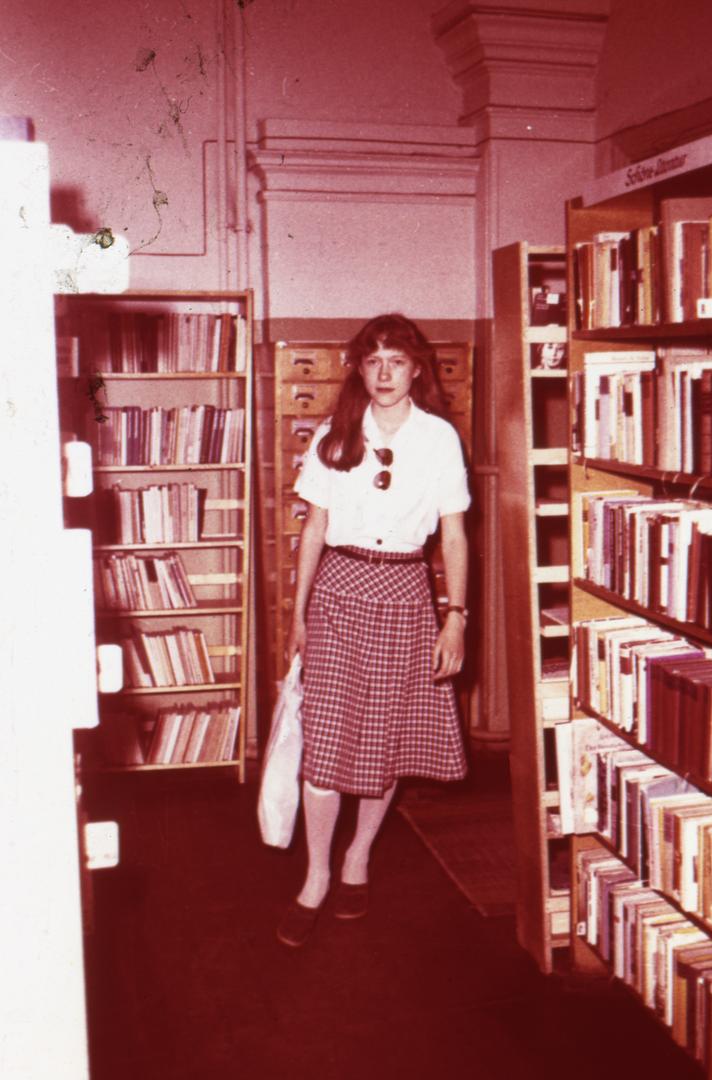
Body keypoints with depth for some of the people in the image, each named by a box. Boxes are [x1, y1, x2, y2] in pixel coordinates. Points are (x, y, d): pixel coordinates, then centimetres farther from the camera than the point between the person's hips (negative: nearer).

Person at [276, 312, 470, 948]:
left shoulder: (440, 437, 0)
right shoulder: (335, 437, 3)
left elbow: (454, 536, 1)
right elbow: (316, 528, 7)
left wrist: (456, 619, -3)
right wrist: (299, 610, 6)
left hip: (405, 592, 0)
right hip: (339, 589, 0)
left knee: (388, 736, 8)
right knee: (326, 736, -2)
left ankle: (359, 857, 30)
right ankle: (316, 878, 12)